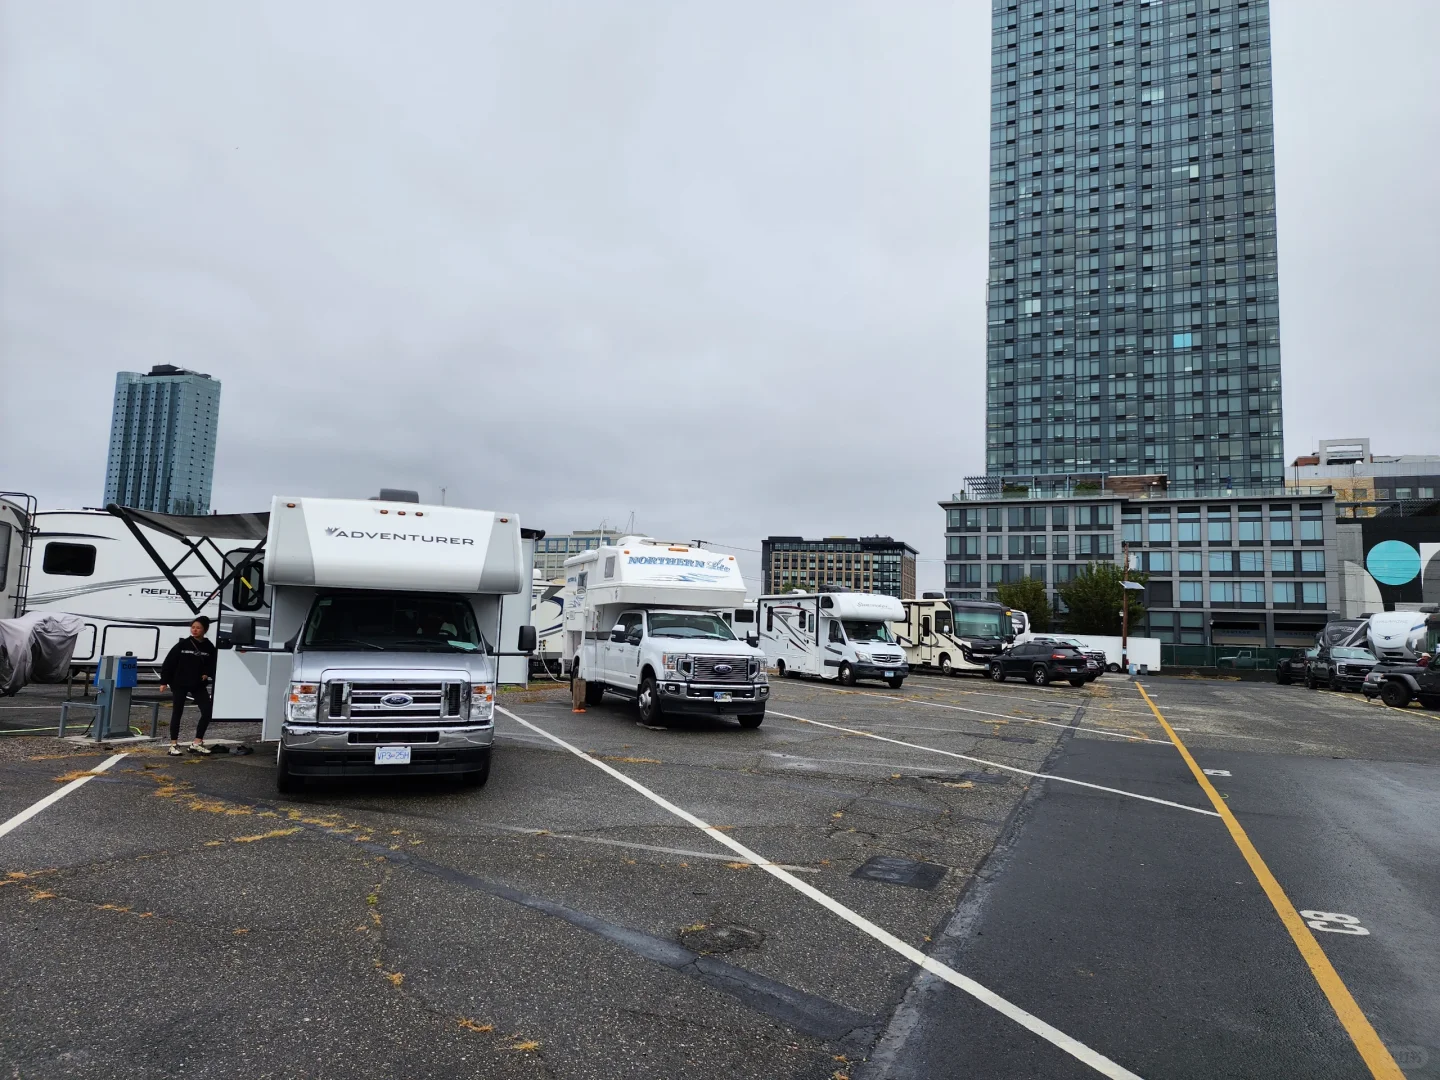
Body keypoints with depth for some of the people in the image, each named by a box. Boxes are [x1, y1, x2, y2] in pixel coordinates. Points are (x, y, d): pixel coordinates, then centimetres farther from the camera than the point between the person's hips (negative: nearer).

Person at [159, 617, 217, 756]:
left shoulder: (209, 647, 0)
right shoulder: (182, 644, -6)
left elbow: (212, 665, 9)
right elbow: (169, 662, -4)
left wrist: (207, 674, -11)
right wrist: (164, 681, -5)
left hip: (198, 685, 2)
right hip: (179, 684, -2)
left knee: (208, 712, -4)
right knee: (177, 713, 5)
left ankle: (197, 743, 8)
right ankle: (174, 744, 14)